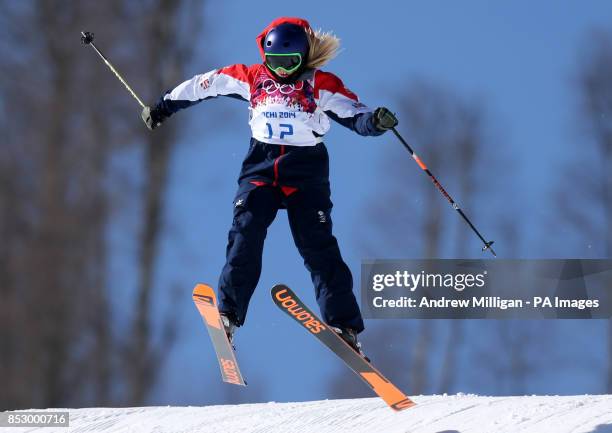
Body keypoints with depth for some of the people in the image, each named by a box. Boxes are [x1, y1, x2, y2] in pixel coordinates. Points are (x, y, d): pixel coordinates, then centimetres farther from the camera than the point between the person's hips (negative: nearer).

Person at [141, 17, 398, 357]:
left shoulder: (321, 84, -3)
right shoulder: (252, 78, 3)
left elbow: (354, 115, -11)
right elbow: (204, 85, 13)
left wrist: (374, 121, -34)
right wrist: (164, 107, 20)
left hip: (307, 172, -2)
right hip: (261, 168, 2)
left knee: (319, 247, -8)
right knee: (245, 237, -14)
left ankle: (345, 326, -5)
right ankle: (229, 315, -7)